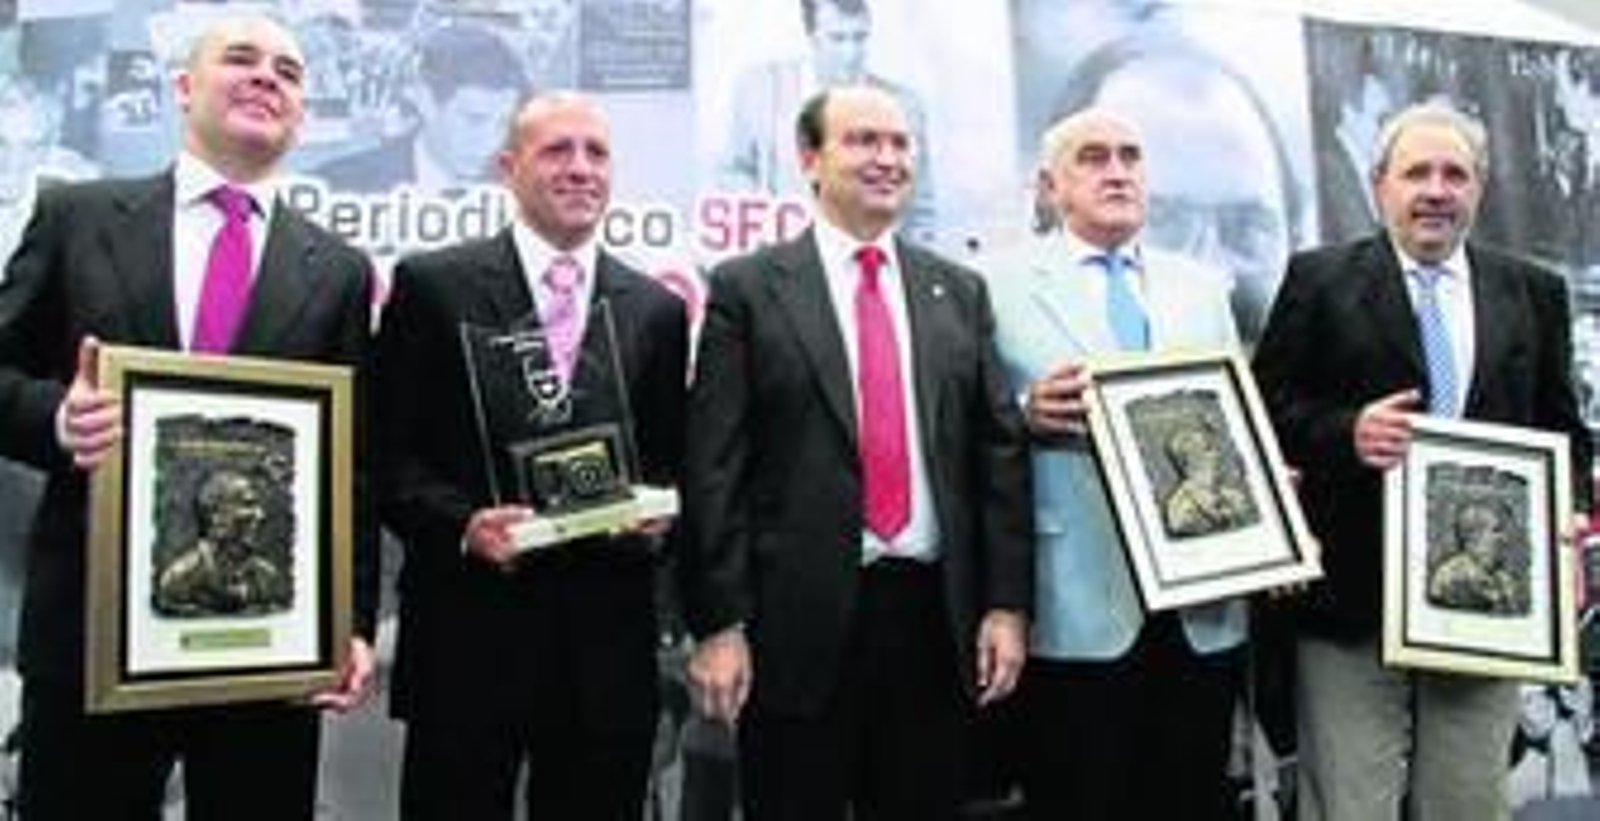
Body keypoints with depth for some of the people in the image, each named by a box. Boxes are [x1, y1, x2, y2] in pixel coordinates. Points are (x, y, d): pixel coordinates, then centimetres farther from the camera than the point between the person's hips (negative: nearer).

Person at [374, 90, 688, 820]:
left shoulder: (657, 309, 11)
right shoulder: (431, 285, 1)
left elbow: (671, 462, 14)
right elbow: (387, 451, -2)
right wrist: (462, 524, -17)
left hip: (608, 641, 3)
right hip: (468, 628, -3)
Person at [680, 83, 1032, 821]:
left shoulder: (959, 291, 10)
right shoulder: (747, 288, -1)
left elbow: (999, 450, 7)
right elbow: (714, 468, -5)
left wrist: (1005, 603, 0)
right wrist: (719, 624, -10)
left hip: (936, 615, 3)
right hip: (799, 619, -3)